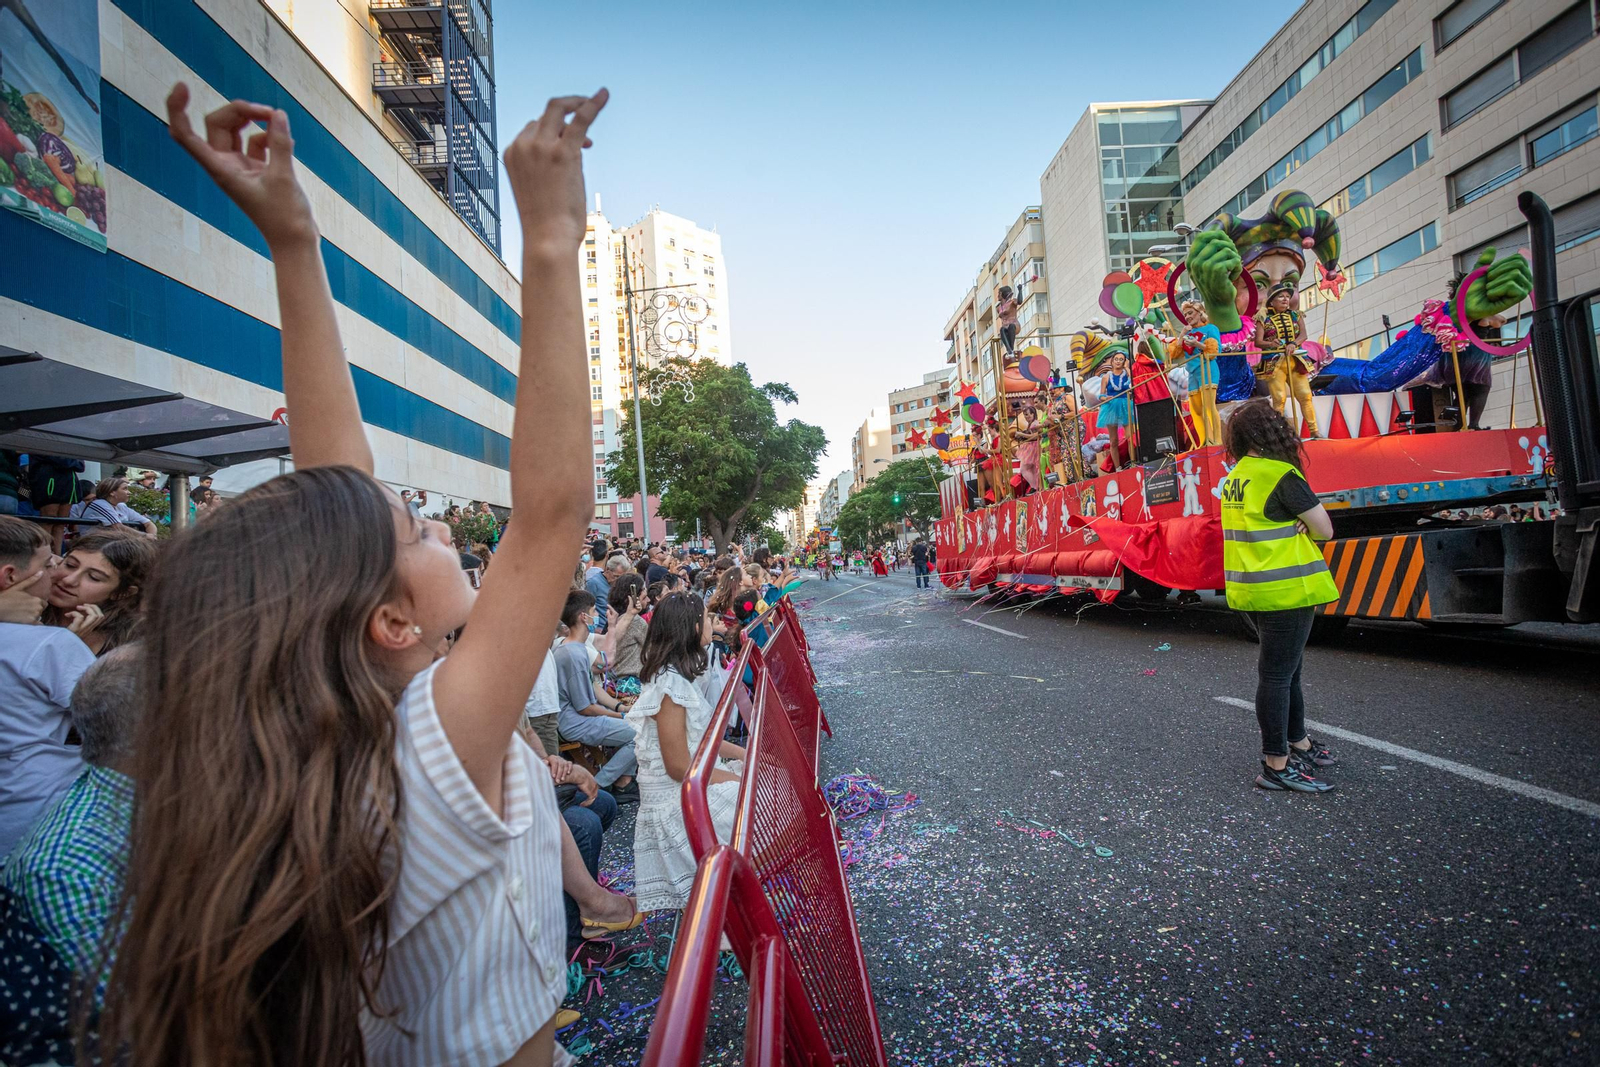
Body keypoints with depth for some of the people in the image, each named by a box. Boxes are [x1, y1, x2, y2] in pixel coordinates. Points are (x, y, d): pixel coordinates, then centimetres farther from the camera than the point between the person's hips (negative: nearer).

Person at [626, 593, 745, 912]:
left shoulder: (677, 676, 7)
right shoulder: (670, 685, -23)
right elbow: (680, 768, -22)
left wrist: (747, 754, 6)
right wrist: (738, 778, -13)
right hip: (676, 799, -9)